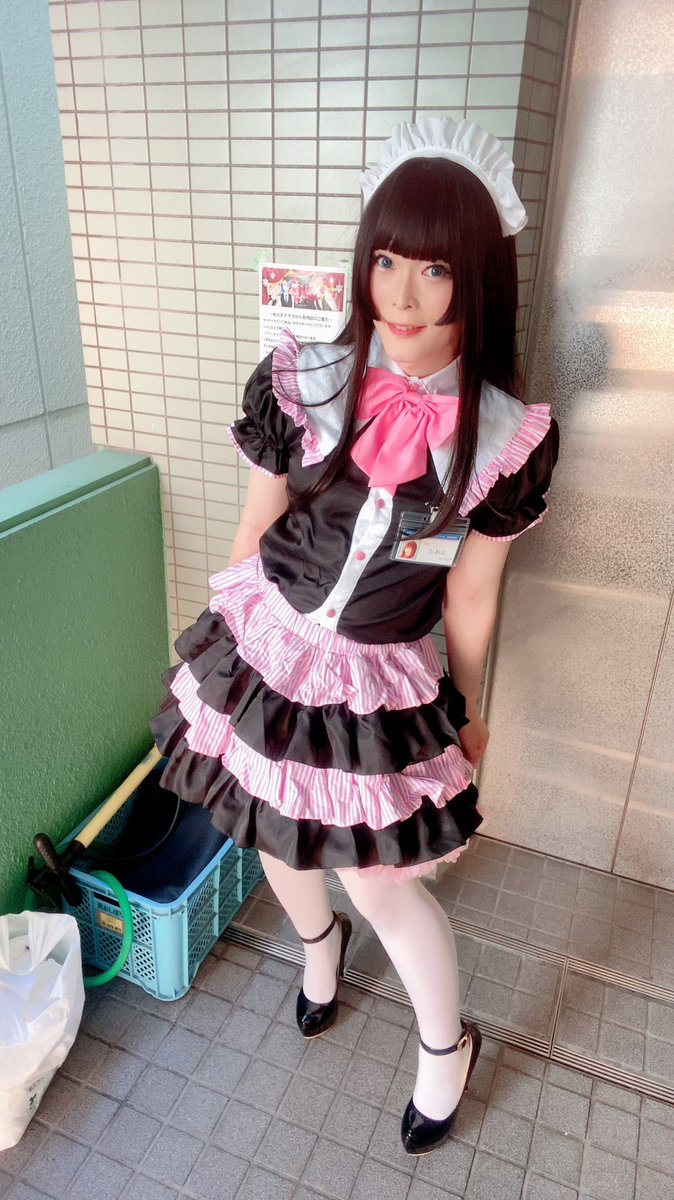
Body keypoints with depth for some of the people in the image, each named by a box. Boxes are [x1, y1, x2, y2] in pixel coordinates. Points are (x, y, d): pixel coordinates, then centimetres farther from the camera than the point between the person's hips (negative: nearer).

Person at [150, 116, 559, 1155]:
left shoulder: (510, 436, -13)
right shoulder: (299, 382, -12)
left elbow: (472, 591, -1)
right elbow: (255, 531, -1)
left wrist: (466, 708, 10)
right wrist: (226, 633, 10)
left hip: (381, 684, -2)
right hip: (264, 649, 2)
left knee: (380, 880, 10)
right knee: (277, 840, 22)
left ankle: (447, 1045, 42)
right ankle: (319, 942, 58)